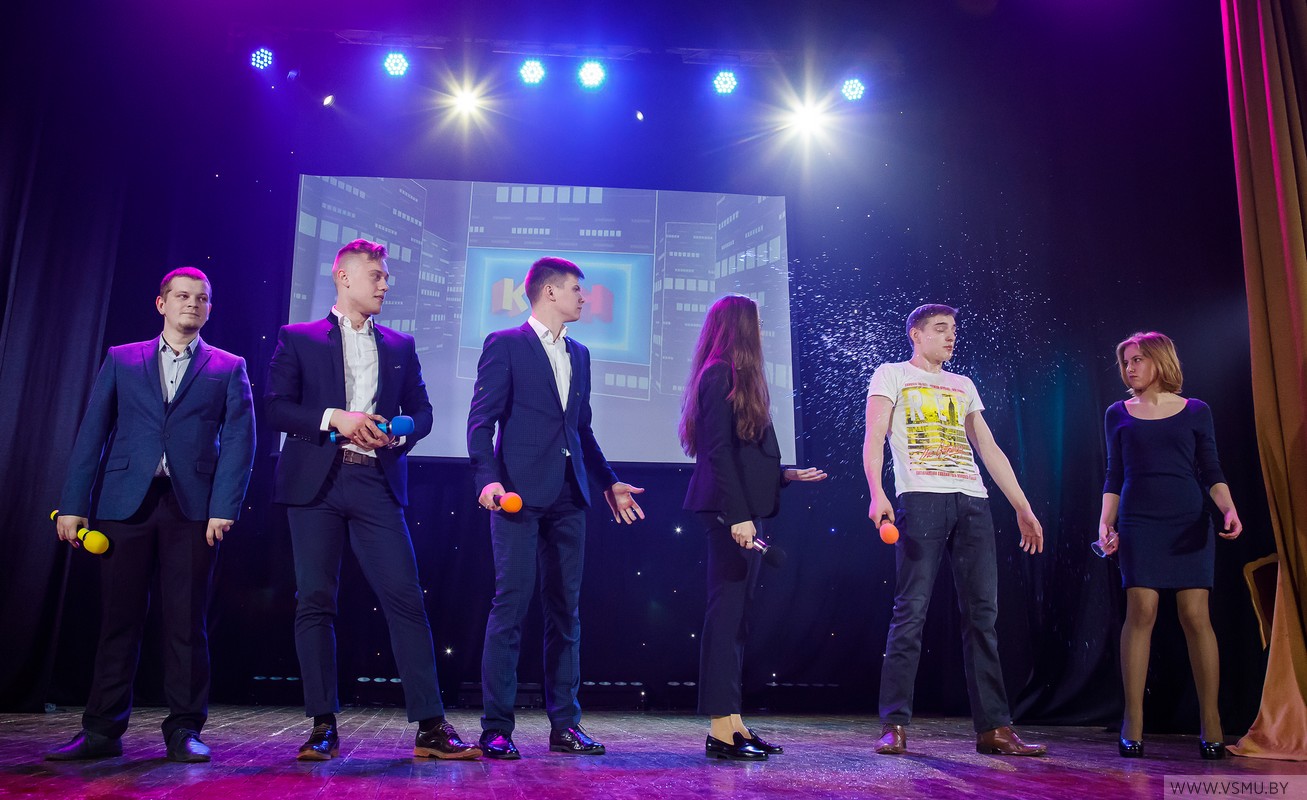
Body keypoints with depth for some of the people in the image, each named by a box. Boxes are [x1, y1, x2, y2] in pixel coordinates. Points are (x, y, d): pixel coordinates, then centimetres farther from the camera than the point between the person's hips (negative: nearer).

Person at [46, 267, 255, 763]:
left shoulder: (228, 368, 10)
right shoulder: (121, 360, 15)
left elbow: (239, 441, 1)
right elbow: (92, 434, 9)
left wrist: (224, 508, -10)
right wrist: (73, 503, 1)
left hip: (192, 506, -1)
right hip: (125, 502, 2)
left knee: (186, 621, 1)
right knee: (119, 619, 5)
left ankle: (184, 730, 10)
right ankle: (102, 731, 15)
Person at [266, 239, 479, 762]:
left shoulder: (400, 346, 18)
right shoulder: (298, 339, 10)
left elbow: (422, 411, 15)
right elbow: (278, 406, 1)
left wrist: (399, 433, -6)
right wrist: (335, 417, -14)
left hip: (377, 484, 1)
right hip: (316, 484, -1)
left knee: (405, 599, -7)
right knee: (315, 601, 1)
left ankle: (431, 727, -5)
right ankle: (324, 727, 12)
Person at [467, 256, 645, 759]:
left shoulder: (579, 354, 19)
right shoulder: (504, 345, 0)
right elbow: (481, 420, -7)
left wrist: (609, 482, 18)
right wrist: (488, 479, -20)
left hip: (569, 496, 6)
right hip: (521, 492, -6)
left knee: (566, 609, 8)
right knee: (512, 604, -6)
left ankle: (565, 725, 16)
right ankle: (496, 727, 4)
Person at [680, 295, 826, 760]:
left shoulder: (732, 376, 20)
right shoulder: (721, 374, -9)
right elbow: (718, 451, -17)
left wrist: (787, 475, 26)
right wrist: (738, 515, -21)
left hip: (740, 510, 10)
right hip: (732, 511, -10)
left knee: (734, 614, 10)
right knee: (727, 613, -7)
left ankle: (732, 723, 17)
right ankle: (721, 731, -1)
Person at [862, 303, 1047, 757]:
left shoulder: (963, 386, 25)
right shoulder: (892, 375, 10)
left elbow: (990, 451, 23)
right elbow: (873, 440, -2)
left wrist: (1023, 508, 16)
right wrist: (877, 494, -18)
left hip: (973, 503, 5)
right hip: (921, 499, -5)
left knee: (982, 614, 2)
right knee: (911, 611, -8)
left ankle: (993, 728, 7)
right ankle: (894, 726, -3)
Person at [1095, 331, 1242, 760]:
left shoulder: (1195, 411, 8)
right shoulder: (1118, 414, 11)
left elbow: (1210, 472, 7)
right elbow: (1114, 476, 11)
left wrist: (1229, 508, -10)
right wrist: (1105, 521, 1)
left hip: (1189, 524, 0)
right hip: (1139, 524, 0)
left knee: (1195, 615, -6)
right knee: (1141, 611, -9)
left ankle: (1210, 721, 4)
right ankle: (1133, 721, -4)